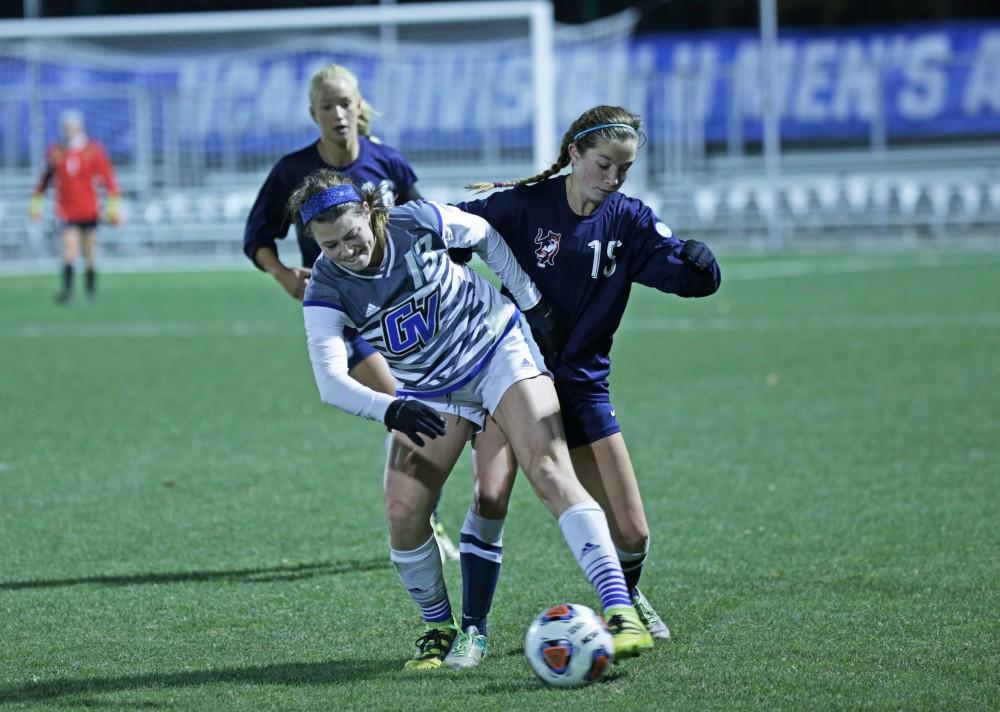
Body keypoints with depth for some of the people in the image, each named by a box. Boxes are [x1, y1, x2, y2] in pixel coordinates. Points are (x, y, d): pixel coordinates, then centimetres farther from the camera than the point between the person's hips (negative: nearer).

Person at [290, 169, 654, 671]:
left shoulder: (418, 223, -20)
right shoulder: (326, 292, -18)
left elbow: (486, 237, 1)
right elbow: (330, 382, -28)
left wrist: (532, 303, 4)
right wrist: (390, 410, -45)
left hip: (497, 345, -2)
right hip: (427, 394, 2)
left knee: (549, 470, -20)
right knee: (403, 516, -12)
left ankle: (621, 613, -27)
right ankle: (440, 629, 14)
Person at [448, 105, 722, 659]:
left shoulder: (629, 222, -2)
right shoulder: (524, 205, -10)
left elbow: (700, 280, -7)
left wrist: (697, 261, -30)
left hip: (582, 385, 3)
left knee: (631, 533, 3)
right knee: (491, 494, -27)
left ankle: (626, 597, 37)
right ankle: (472, 628, -13)